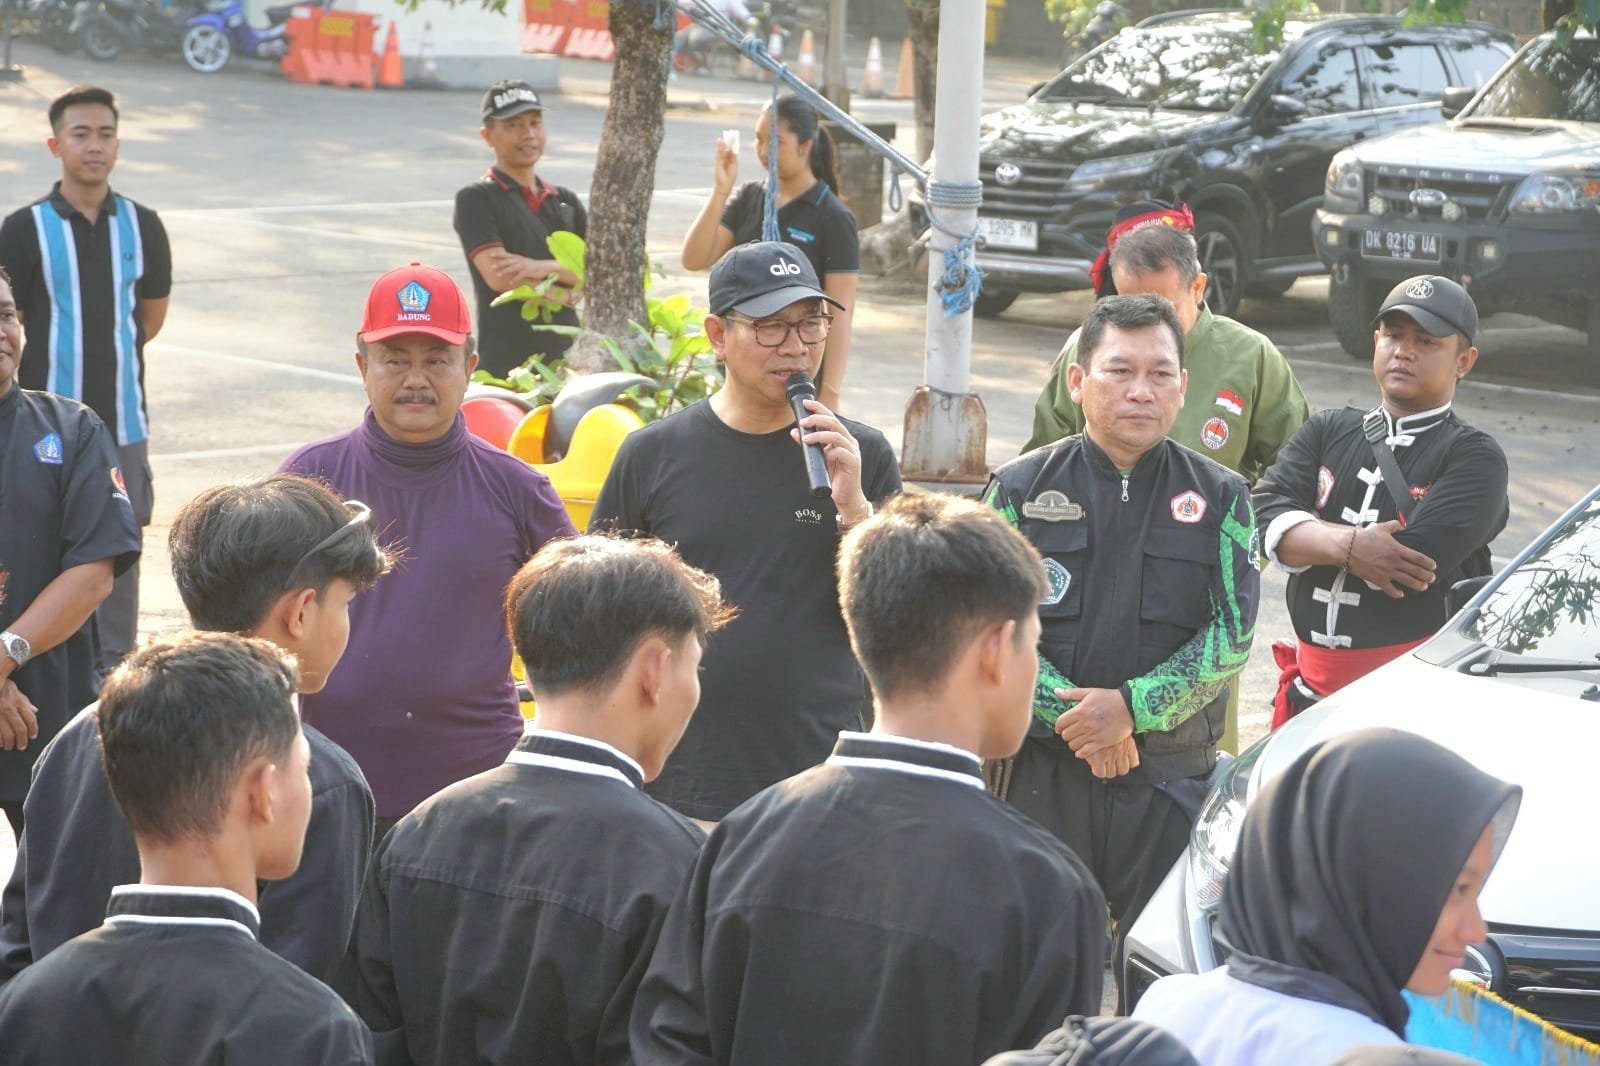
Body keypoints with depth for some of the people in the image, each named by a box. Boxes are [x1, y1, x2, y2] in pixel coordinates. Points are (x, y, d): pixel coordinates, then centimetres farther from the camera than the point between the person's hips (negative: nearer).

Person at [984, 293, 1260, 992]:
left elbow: (1231, 634, -2)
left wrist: (1133, 705, -15)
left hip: (1172, 775, 0)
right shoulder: (1021, 489, 5)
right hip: (1043, 771, 0)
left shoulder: (1220, 499, 7)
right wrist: (1075, 716, -14)